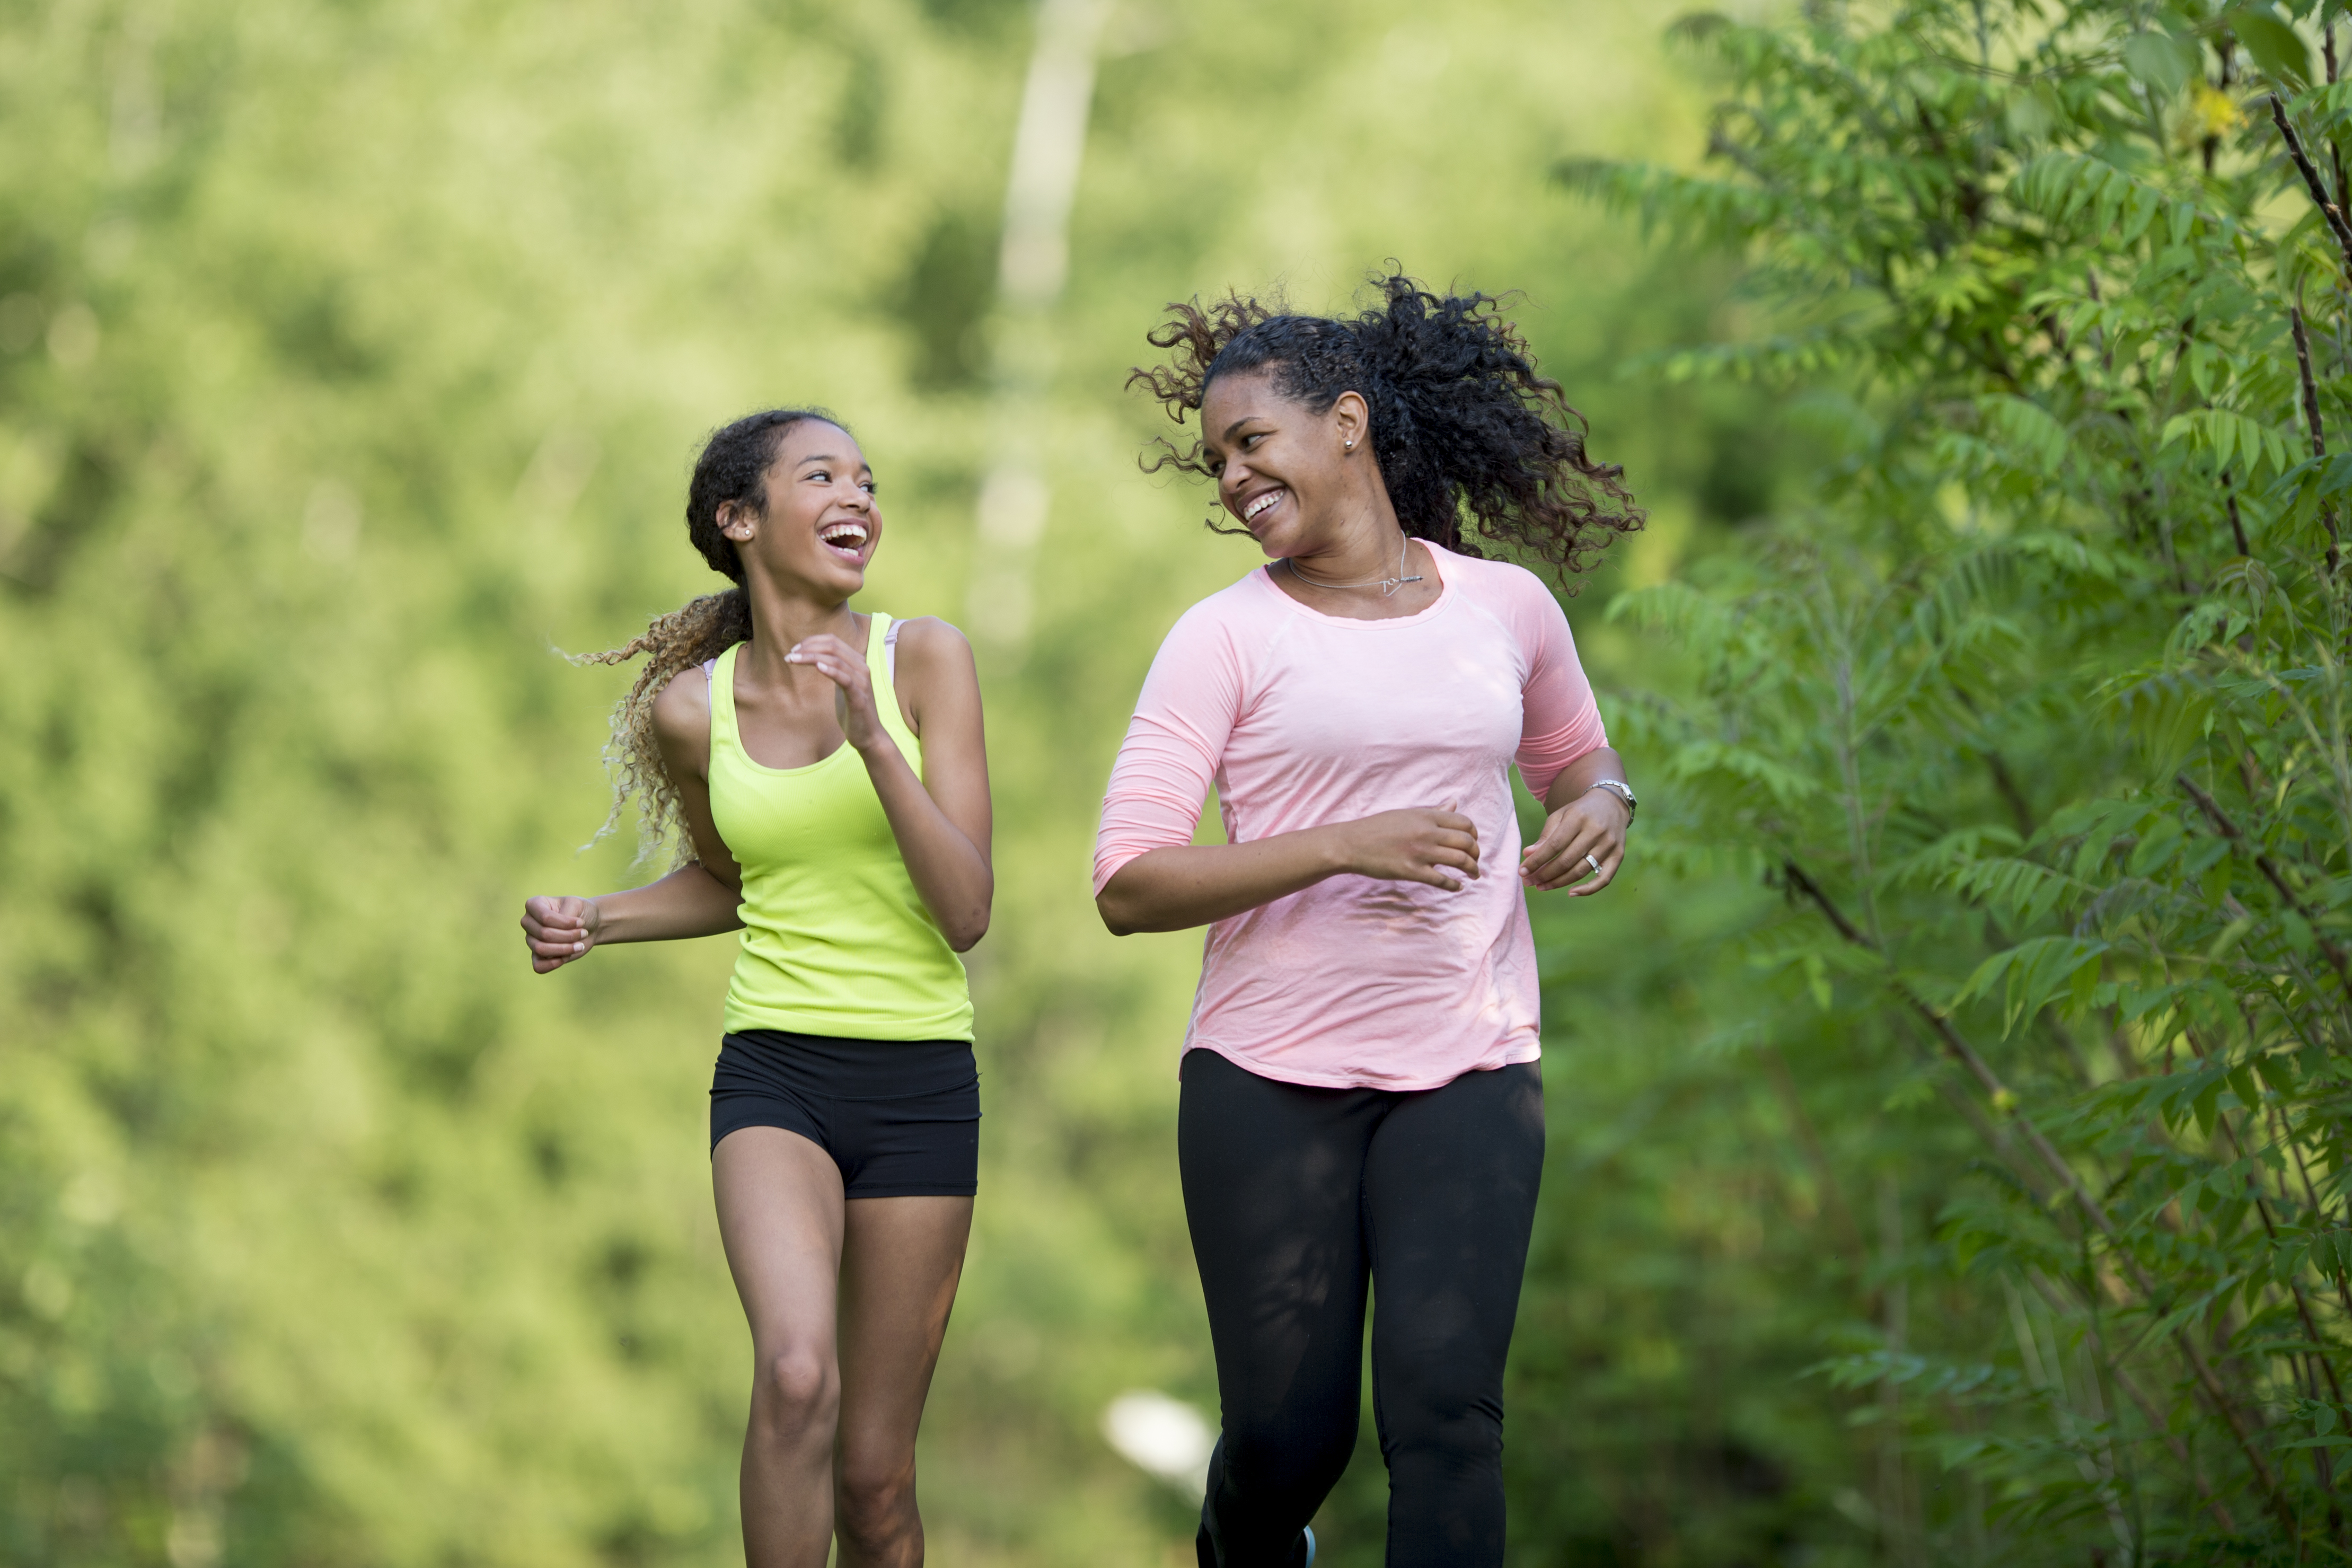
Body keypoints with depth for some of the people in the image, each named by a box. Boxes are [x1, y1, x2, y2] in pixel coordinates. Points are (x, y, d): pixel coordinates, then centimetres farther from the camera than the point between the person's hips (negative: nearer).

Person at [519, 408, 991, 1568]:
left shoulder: (923, 659, -4)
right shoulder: (691, 708, 1)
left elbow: (967, 912, -10)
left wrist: (873, 739, -20)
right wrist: (591, 924, 4)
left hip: (922, 1084, 0)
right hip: (774, 1078, 0)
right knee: (796, 1376, -28)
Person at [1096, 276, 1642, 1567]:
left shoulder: (1507, 606, 7)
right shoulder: (1226, 638, -2)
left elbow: (1577, 757, 27)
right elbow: (1128, 886, -9)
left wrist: (1601, 809, 1)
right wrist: (1344, 847, -21)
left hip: (1467, 1074, 1)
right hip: (1269, 1078, -1)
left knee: (1444, 1405, -15)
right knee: (1287, 1439, 5)